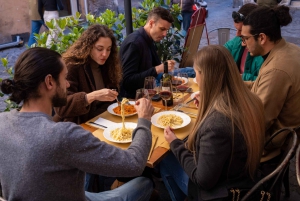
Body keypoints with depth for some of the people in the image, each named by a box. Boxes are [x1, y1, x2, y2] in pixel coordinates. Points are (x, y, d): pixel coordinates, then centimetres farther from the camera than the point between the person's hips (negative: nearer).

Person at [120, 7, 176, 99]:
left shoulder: (148, 41, 8)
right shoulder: (134, 43, -19)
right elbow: (127, 81, -24)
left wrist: (164, 66, -5)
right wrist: (157, 69, -26)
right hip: (131, 98, -8)